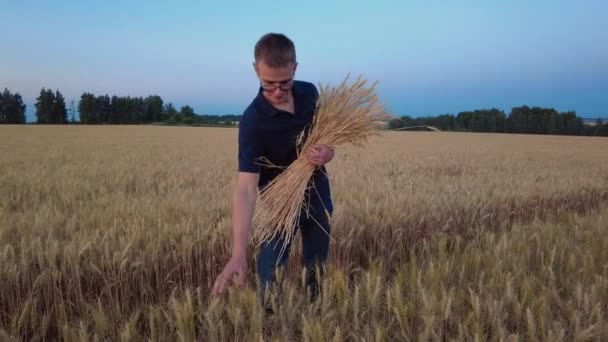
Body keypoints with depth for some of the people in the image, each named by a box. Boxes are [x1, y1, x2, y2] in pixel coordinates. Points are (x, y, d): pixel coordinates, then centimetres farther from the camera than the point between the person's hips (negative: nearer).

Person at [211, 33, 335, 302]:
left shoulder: (309, 93, -11)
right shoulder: (253, 121, -28)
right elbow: (246, 186, -35)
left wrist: (328, 151, -19)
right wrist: (238, 254, -42)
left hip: (317, 194, 5)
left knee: (317, 266, 17)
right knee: (273, 269, -3)